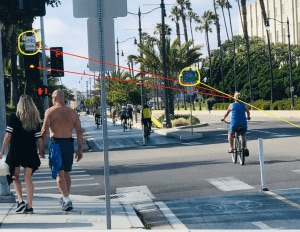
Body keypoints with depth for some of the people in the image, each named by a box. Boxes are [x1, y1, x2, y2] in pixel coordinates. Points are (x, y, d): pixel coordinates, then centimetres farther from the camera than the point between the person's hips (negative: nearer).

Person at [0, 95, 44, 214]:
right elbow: (39, 138, 1)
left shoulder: (14, 117, -5)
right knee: (28, 178, 8)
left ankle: (20, 200, -2)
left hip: (15, 152, -2)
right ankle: (29, 206, 8)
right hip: (30, 153, 2)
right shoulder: (35, 119, 1)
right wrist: (41, 152, 14)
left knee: (15, 177, 14)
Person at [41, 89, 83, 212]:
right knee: (66, 173, 17)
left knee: (59, 173, -3)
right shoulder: (73, 112, 8)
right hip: (68, 143, 4)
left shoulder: (50, 111, -3)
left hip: (56, 143, -4)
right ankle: (65, 198, 29)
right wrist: (80, 149, 7)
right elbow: (79, 131, 4)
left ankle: (67, 200, -15)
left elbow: (44, 130, -10)